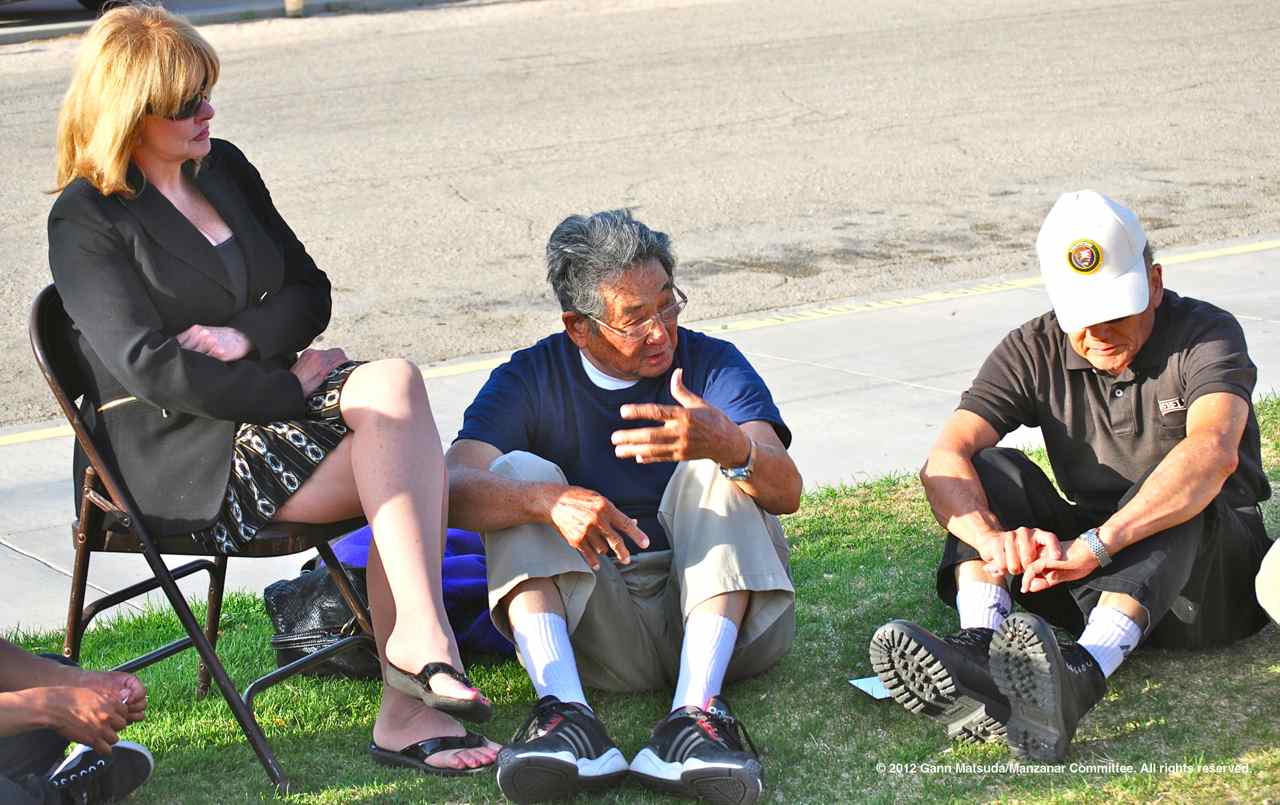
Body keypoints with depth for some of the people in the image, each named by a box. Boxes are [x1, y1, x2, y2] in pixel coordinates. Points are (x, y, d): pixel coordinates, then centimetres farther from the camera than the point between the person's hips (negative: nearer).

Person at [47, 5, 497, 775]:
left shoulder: (225, 168, 15)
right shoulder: (87, 221, -6)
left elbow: (311, 294, 15)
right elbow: (151, 368, -16)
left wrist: (247, 337, -7)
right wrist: (290, 389, -14)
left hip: (262, 411, 6)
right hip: (178, 463, -6)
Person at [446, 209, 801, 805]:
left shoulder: (712, 364, 2)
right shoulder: (530, 380, 4)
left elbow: (787, 492, -16)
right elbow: (455, 489, -15)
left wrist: (731, 448, -40)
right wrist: (551, 500, -36)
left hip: (709, 605, 0)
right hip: (590, 620, 1)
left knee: (714, 472, -21)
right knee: (519, 474, -16)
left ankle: (695, 712, -40)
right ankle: (565, 713, -38)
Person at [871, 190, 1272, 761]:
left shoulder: (1206, 334, -13)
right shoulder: (1035, 351, -2)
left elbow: (1213, 453, -35)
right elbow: (943, 461, -16)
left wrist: (1094, 546, -47)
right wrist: (995, 539, -39)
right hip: (1088, 575, 4)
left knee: (1179, 499, -34)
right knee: (993, 470, -16)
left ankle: (1084, 674, -58)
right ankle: (978, 652, -42)